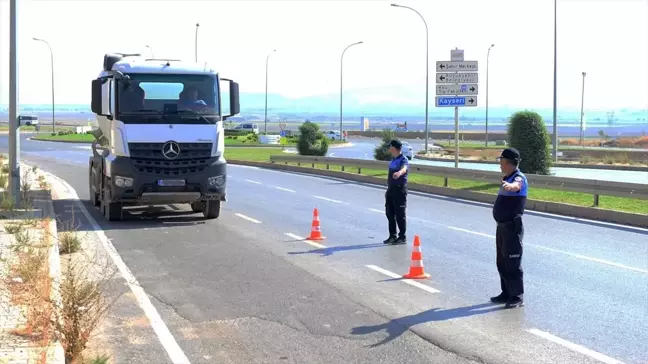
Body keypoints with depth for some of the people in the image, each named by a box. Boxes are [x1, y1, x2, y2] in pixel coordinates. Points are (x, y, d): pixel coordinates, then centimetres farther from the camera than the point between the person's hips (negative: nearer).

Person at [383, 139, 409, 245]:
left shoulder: (403, 160, -14)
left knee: (400, 214, -3)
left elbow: (404, 168, -37)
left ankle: (402, 237, 7)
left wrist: (399, 173, -60)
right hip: (391, 189, 9)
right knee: (389, 213, 12)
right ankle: (392, 236, 23)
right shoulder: (393, 159, 14)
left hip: (399, 190, -9)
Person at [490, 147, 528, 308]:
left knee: (512, 263, -6)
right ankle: (507, 293, 25)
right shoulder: (507, 178, 15)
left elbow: (516, 185, -42)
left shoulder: (519, 178, -15)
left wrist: (509, 186, -63)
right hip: (502, 226, 10)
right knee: (502, 262, 15)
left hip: (512, 227, -10)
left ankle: (517, 297, 1)